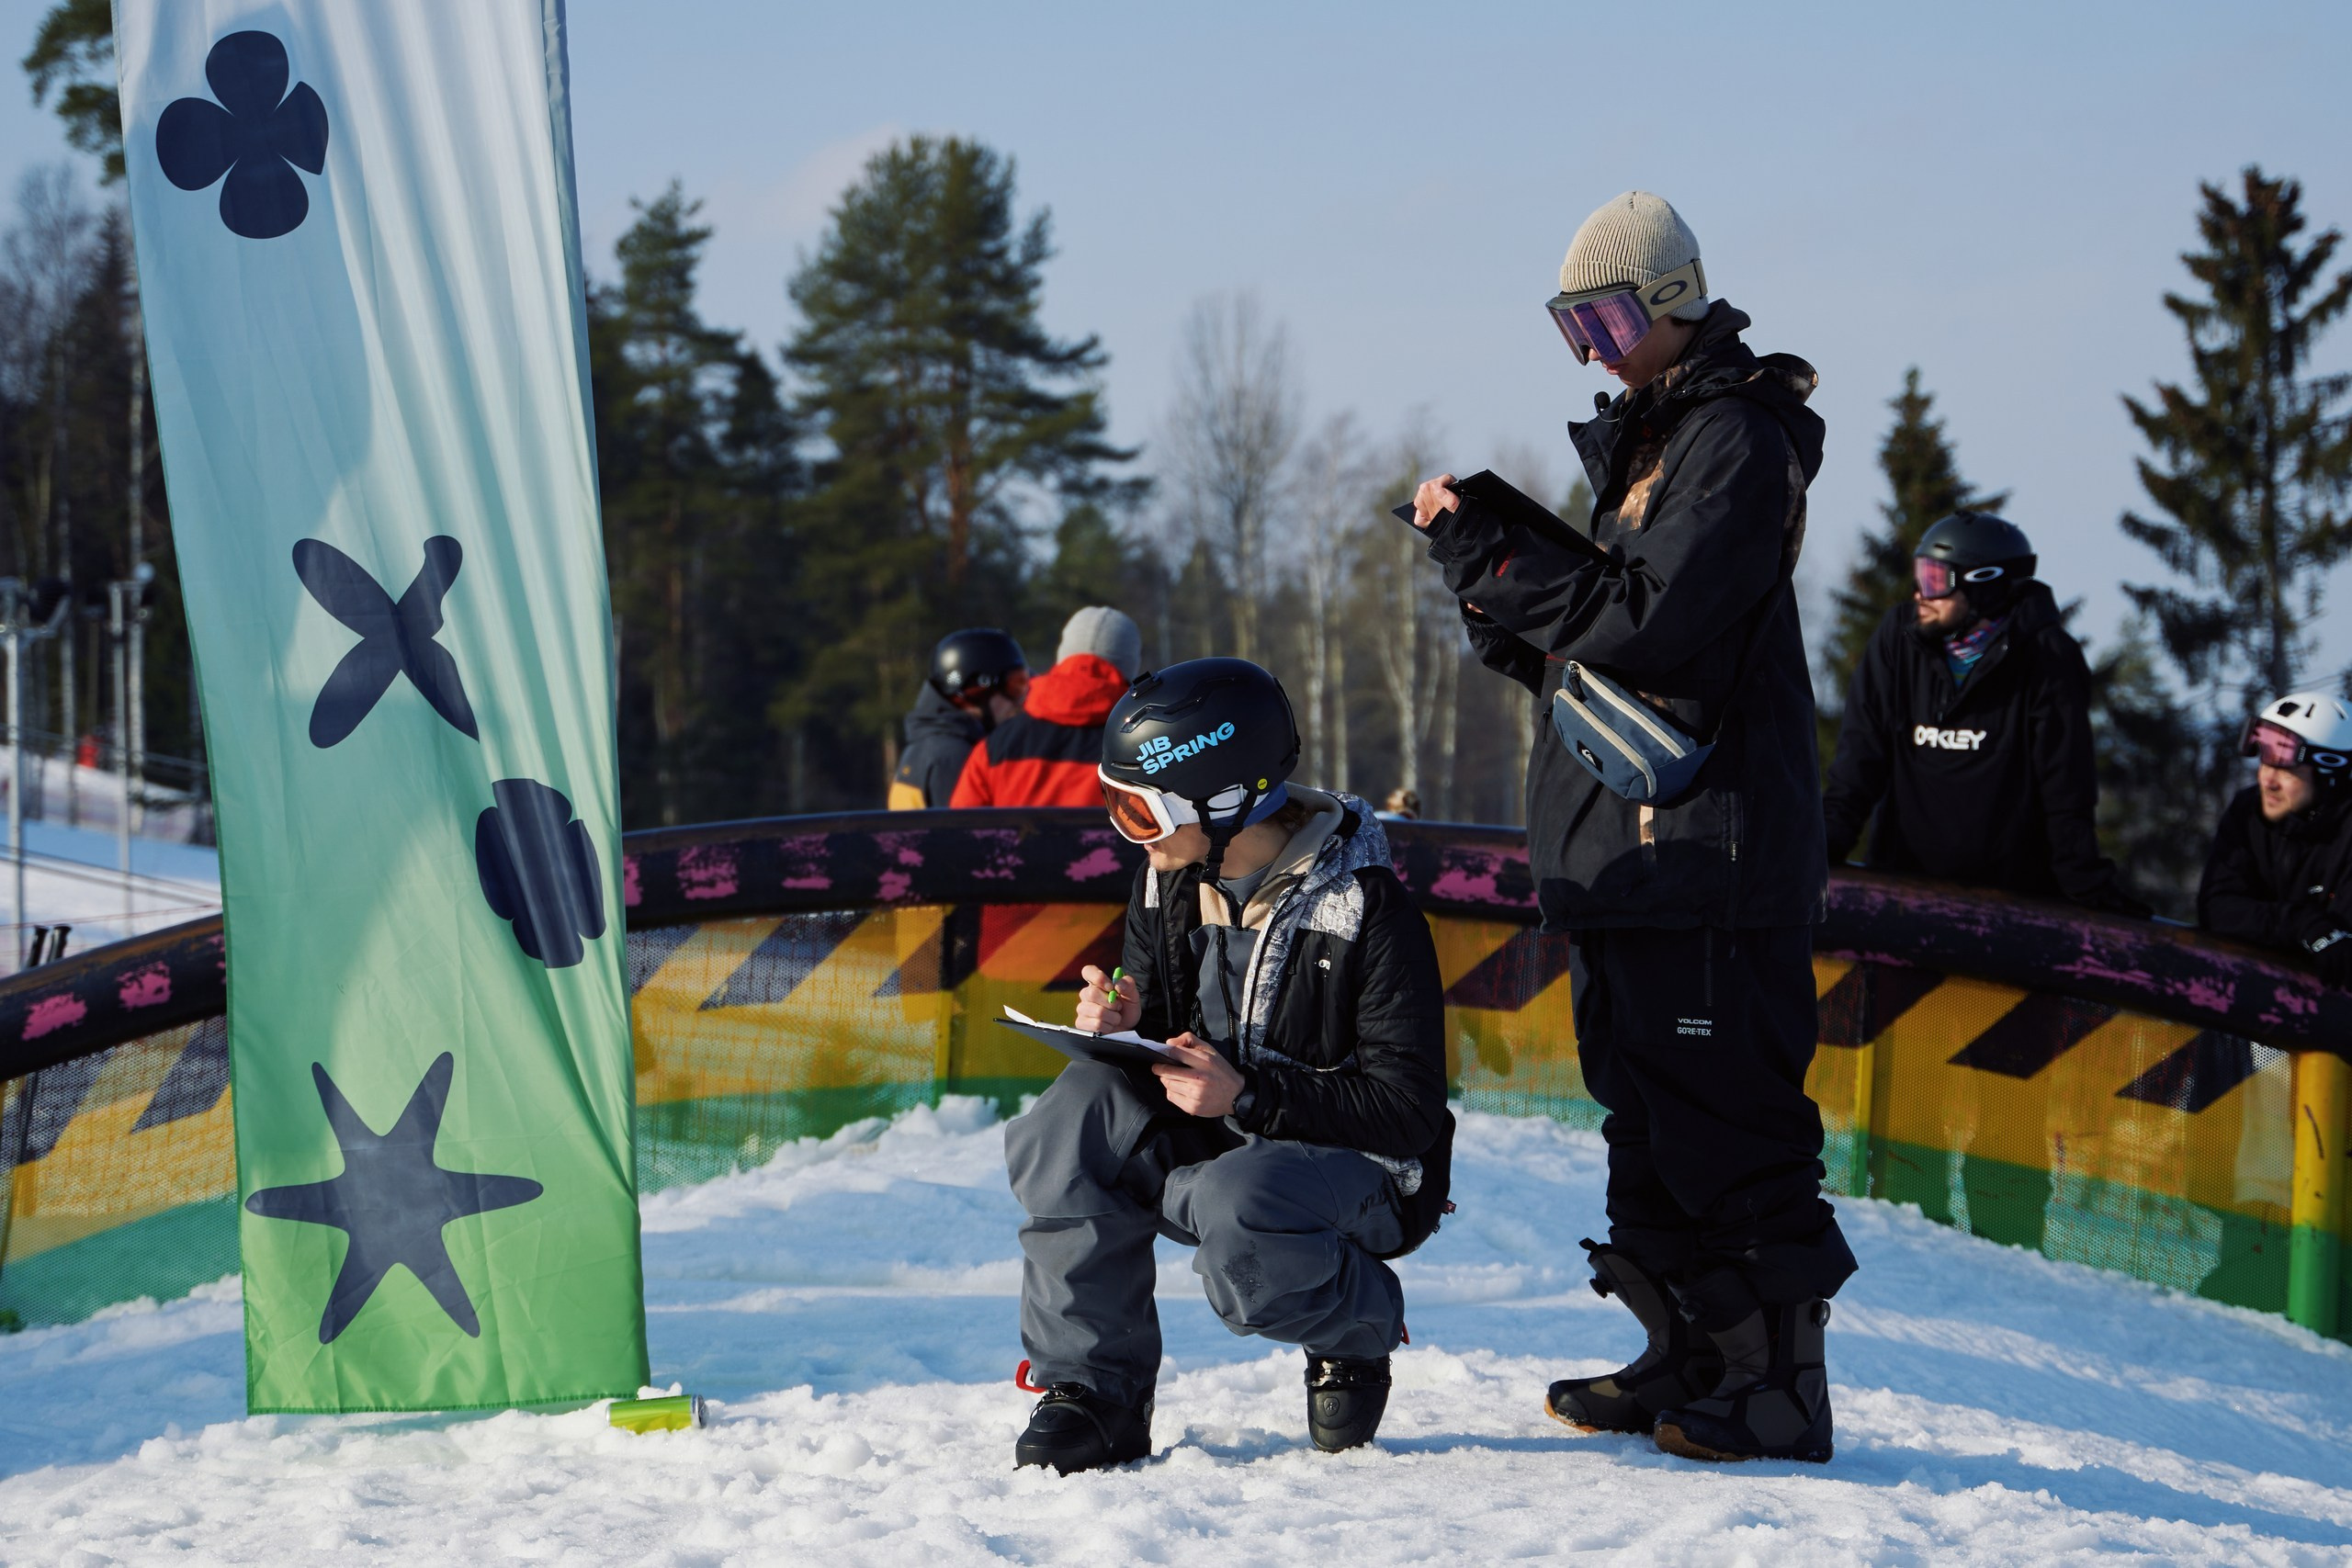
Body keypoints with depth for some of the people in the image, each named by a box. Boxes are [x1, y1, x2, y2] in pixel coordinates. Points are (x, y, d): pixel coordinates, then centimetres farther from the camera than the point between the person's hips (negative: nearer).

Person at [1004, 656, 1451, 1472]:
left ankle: (1363, 1323, -2)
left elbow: (1409, 1111, -20)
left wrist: (1246, 1097, -29)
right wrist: (1122, 1023, -13)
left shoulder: (1367, 909, -19)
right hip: (1212, 1150, 6)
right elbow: (1164, 1043, 12)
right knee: (1079, 1106, -23)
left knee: (1231, 1209, -38)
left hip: (1362, 1170, -6)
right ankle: (1092, 1392, -15)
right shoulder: (1167, 885, 1)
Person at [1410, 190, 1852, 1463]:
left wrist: (1493, 555, -14)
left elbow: (1646, 622, -22)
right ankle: (1689, 1358, 22)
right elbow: (1574, 638, 18)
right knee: (1646, 1112, 14)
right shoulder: (1636, 440, 19)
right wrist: (1485, 560, 1)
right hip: (1629, 834, 10)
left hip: (1711, 842, -10)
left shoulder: (1736, 441, -12)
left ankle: (1780, 1382, -3)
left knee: (1728, 1118, -8)